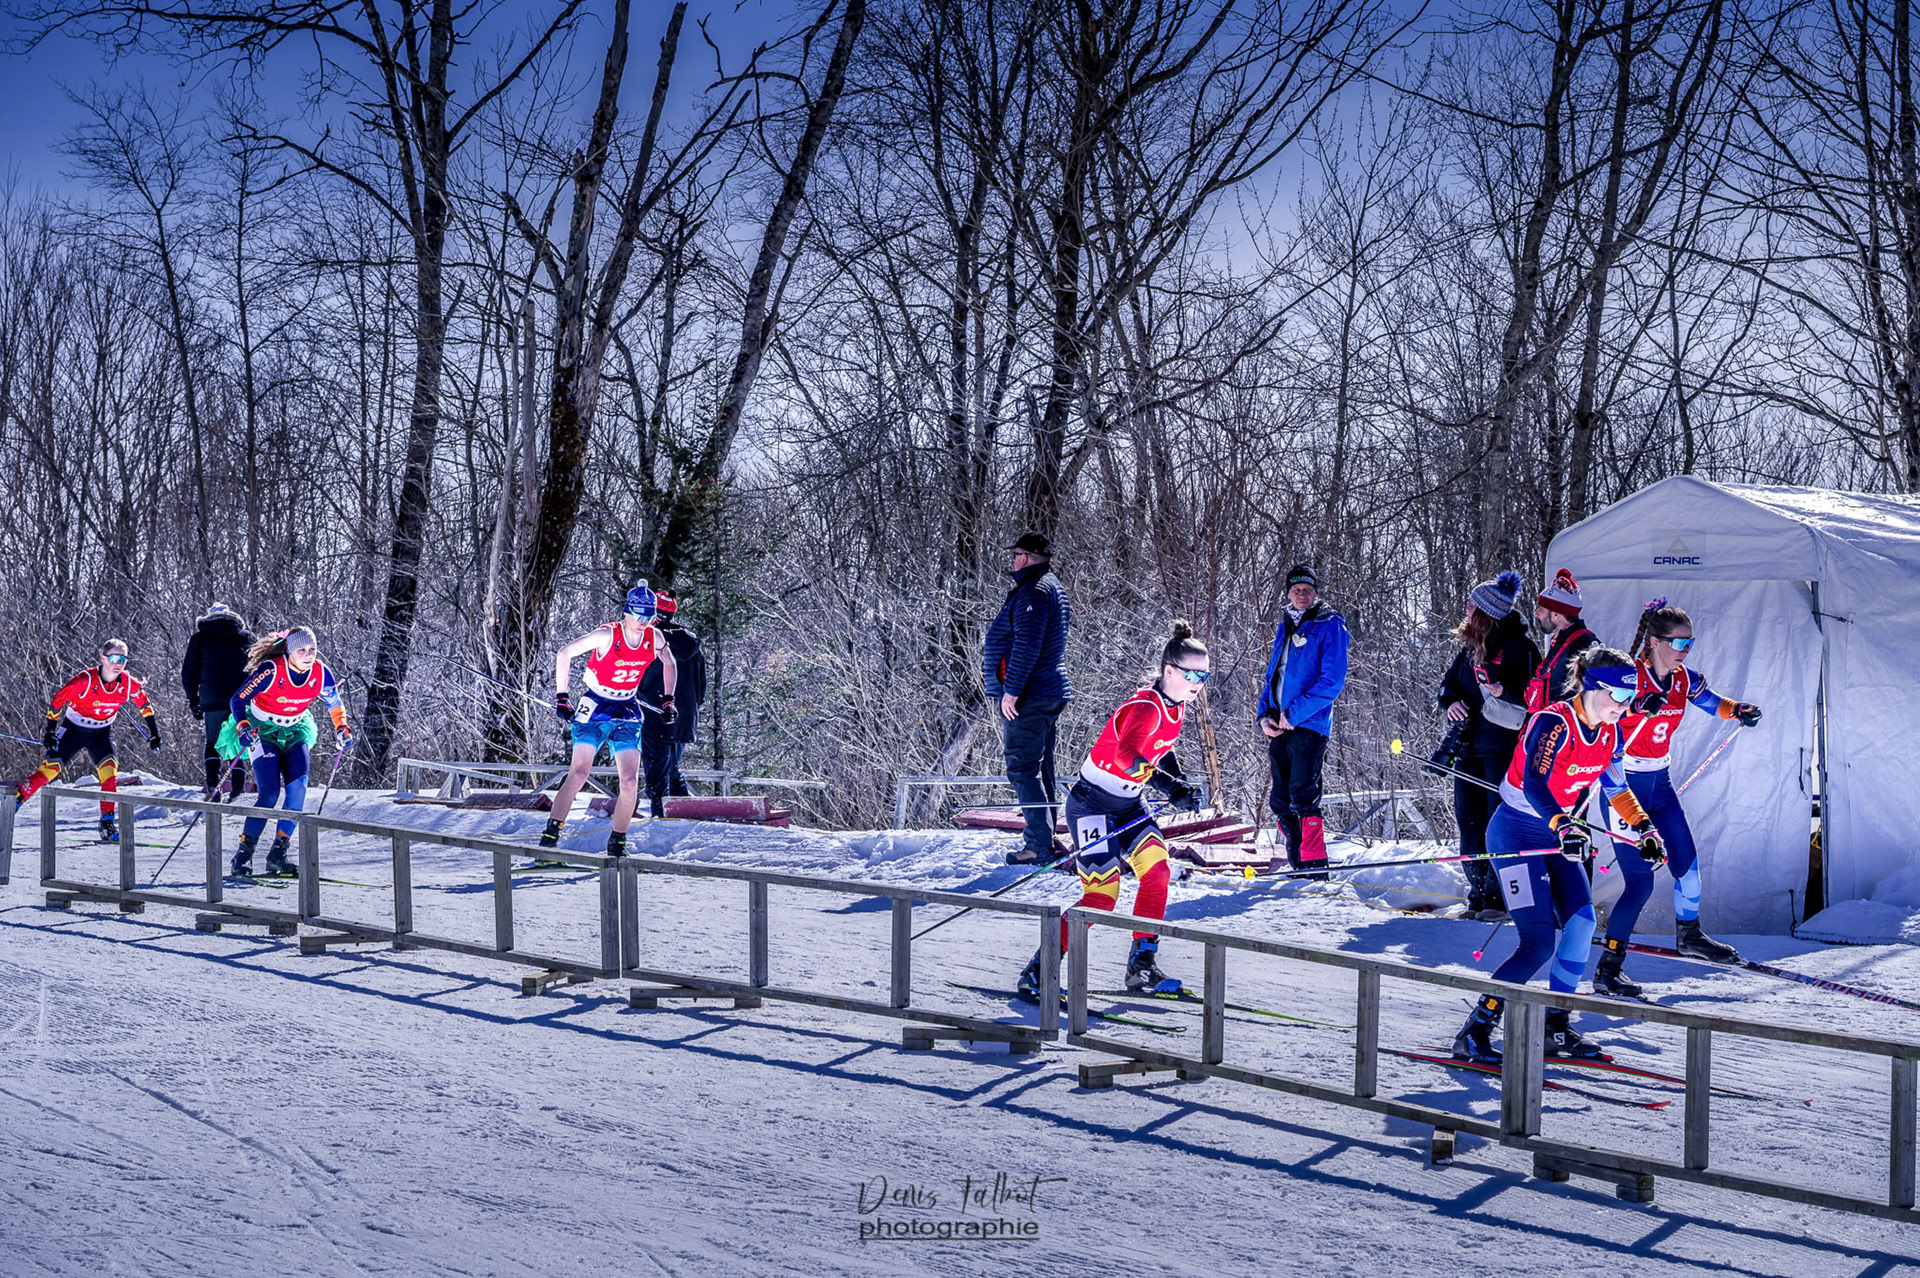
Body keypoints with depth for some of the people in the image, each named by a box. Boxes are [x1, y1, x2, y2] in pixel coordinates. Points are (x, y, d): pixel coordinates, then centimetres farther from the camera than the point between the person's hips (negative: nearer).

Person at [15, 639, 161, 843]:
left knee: (110, 770, -17)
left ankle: (107, 823, -9)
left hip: (101, 733, 2)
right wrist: (50, 731, -12)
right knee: (50, 768, -8)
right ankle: (14, 801, 7)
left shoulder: (129, 684, -14)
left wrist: (153, 732, 8)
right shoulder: (86, 680, -25)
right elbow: (58, 700, -14)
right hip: (73, 730, -2)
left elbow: (144, 705, 6)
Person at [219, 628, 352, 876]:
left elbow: (334, 703, 8)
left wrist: (341, 728, -7)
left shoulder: (321, 673, -12)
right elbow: (238, 700, -17)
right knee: (269, 792, -18)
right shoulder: (271, 670, -25)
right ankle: (243, 854, -7)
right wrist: (244, 728, -31)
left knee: (298, 786, -18)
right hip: (262, 731, -4)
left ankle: (278, 854, -10)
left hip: (295, 732, 4)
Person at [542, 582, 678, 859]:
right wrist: (561, 698, -11)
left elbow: (669, 664, 18)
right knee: (579, 773, -18)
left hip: (627, 712, 4)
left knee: (630, 781, -7)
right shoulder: (608, 635, -18)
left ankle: (617, 846, 6)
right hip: (594, 709, -4)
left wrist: (668, 700, 13)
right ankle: (549, 838, -17)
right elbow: (564, 654, -11)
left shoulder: (654, 637, -4)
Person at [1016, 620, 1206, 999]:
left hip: (1127, 804, 9)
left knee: (1156, 868, -9)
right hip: (1092, 804, -8)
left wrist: (1183, 786, 9)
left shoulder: (1174, 706, 6)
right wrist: (1172, 787, -37)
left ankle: (1142, 966, 0)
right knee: (1101, 894, -13)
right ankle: (1038, 970, -2)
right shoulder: (1146, 708, -23)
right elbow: (1126, 756, -37)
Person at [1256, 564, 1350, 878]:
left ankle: (1315, 867, -12)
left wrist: (1295, 713, -15)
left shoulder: (1330, 627, -3)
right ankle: (1299, 864, 16)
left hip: (1309, 723, -7)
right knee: (1280, 801, 7)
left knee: (1303, 796, -15)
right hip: (1279, 726, 7)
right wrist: (1264, 715, 6)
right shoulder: (1284, 628, 19)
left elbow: (1333, 681, -12)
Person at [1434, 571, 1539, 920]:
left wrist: (1505, 690, -28)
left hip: (1503, 745, -7)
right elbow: (1449, 682, 20)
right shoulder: (1471, 647, 15)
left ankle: (1500, 896, -3)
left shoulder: (1520, 647, -7)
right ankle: (1478, 894, 12)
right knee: (1469, 819, 5)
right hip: (1469, 745, 7)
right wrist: (1451, 701, -1)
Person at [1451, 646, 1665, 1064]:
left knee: (1581, 921, -8)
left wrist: (1643, 828, 14)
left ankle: (1555, 1027, 4)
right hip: (1516, 834, -8)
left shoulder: (1609, 732, 3)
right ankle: (1474, 1032, -8)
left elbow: (1615, 787, 20)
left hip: (1559, 837, 8)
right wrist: (1563, 827, -49)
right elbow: (1533, 783, -35)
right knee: (1539, 943, -15)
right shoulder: (1555, 722, -22)